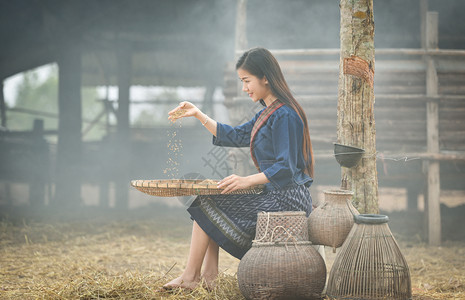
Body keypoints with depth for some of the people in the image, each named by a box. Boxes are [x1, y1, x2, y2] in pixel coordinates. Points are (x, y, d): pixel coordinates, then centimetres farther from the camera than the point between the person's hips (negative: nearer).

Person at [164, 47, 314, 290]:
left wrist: (247, 180, -28)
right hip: (274, 196, 10)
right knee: (213, 203, 16)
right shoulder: (268, 114, 15)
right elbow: (234, 136, 23)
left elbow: (286, 169, -23)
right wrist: (198, 115, 17)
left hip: (286, 201, -10)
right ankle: (208, 275, 4)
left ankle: (190, 277, 2)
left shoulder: (284, 116, -17)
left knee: (206, 205, -5)